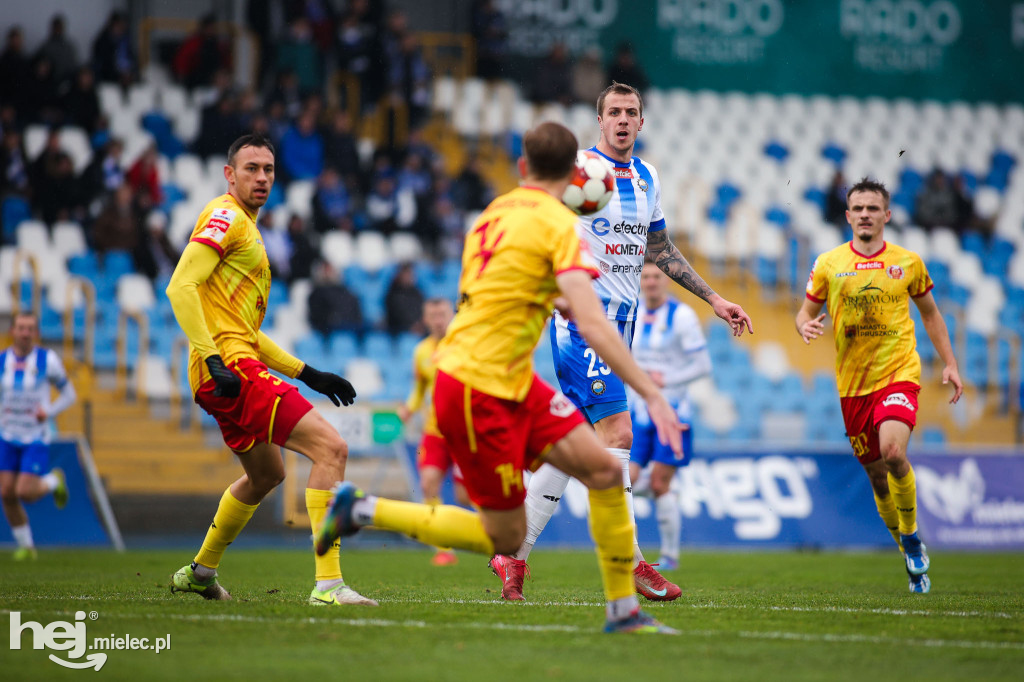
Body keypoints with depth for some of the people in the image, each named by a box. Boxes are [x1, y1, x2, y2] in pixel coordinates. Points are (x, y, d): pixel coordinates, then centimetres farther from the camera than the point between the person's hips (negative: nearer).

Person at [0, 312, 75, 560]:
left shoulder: (48, 360, -7)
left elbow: (69, 394, 2)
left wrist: (49, 411, -15)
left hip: (36, 438, -3)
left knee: (24, 492, -14)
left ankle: (54, 481, 19)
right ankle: (26, 546, 15)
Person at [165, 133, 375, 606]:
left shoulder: (247, 229, 25)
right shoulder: (226, 218, -5)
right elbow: (180, 288, -18)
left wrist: (306, 373, 23)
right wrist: (213, 359, -27)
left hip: (234, 370, 11)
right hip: (230, 368, -11)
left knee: (266, 474, 30)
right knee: (331, 448, -18)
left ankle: (200, 572, 42)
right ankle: (328, 585, -25)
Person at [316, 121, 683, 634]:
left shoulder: (496, 212, 11)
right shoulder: (557, 223, -14)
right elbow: (593, 326, -22)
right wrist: (651, 395, -20)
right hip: (479, 391, -9)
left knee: (604, 471, 1)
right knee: (504, 538, 0)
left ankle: (623, 610, 4)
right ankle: (363, 510, 6)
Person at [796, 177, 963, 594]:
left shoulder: (908, 262, 4)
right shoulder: (828, 264, 3)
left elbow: (930, 313, 16)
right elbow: (806, 313, 9)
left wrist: (949, 364, 10)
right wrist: (806, 327, -15)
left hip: (899, 375, -2)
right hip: (853, 383, 2)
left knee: (893, 452, -26)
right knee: (876, 475, 6)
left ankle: (912, 534, -4)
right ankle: (908, 552, 26)